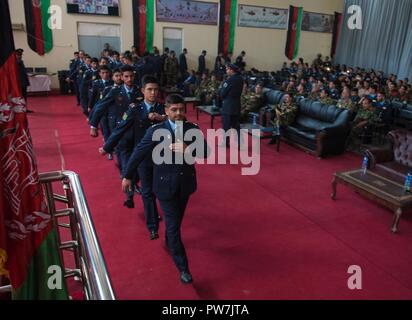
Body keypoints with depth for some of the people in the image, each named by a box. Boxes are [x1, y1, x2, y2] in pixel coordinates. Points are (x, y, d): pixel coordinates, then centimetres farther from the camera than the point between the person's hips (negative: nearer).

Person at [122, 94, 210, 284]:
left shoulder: (193, 129, -4)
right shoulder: (156, 131, -12)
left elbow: (206, 152, -12)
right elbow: (138, 153, -4)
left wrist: (187, 149, -29)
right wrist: (128, 176, 3)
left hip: (185, 183, 4)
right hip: (165, 184, -3)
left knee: (177, 220, 23)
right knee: (173, 225, 3)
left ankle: (169, 241, 54)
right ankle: (183, 267, 15)